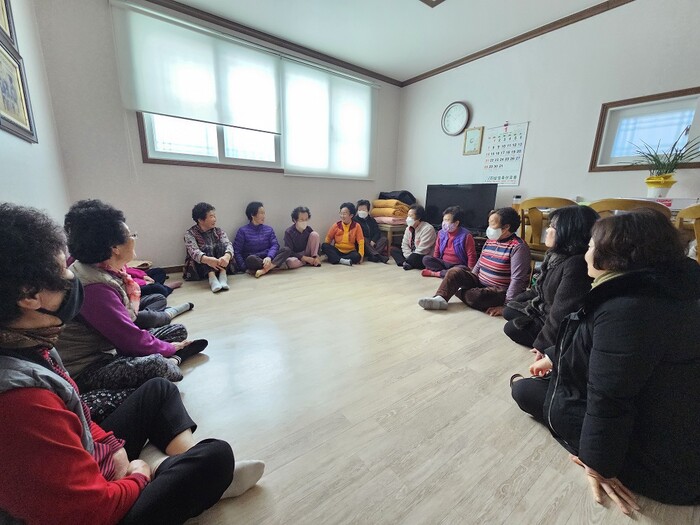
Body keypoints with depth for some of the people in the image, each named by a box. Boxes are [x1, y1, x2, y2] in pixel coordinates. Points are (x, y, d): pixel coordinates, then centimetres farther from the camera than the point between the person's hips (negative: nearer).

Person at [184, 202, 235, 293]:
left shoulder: (219, 231, 7)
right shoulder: (190, 234, -2)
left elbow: (228, 245, -12)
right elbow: (193, 251, -21)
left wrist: (226, 256, -37)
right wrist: (207, 259, -45)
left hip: (221, 267, 2)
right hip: (199, 268, -2)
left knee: (220, 245, -21)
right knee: (207, 248, -27)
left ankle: (223, 276, -37)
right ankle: (212, 278, -46)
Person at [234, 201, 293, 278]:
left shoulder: (269, 229, 11)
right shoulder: (243, 231, 1)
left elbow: (275, 245, -2)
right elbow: (237, 251, -4)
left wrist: (269, 257, -23)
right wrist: (245, 268, -17)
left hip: (267, 259, 3)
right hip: (254, 261, -3)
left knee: (287, 250, -20)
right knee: (251, 259, -37)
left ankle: (265, 269, -33)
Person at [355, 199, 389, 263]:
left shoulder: (372, 219, 15)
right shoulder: (355, 220, 0)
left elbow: (377, 232, 6)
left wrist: (373, 241, -14)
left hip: (373, 242, 4)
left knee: (384, 239, -19)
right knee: (364, 241, -36)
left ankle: (372, 256, -40)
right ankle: (379, 256, -49)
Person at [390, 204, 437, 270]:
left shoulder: (428, 229, -19)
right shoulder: (409, 228, 5)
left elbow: (422, 250, -24)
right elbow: (405, 244, 4)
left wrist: (410, 258, -21)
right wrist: (409, 257, -11)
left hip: (423, 258, -8)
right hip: (412, 255, 8)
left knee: (415, 256, -40)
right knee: (393, 249, -2)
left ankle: (407, 263, -11)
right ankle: (404, 263, -24)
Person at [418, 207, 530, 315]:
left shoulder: (518, 247, -18)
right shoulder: (490, 241, 7)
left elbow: (517, 280, -25)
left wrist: (506, 306, -28)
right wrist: (468, 282, 12)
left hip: (501, 292, -7)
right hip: (480, 283, 7)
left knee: (474, 296, -33)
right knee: (455, 271, -10)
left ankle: (460, 292, 0)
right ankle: (440, 298, -22)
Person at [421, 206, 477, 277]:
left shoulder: (466, 235, -11)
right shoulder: (441, 233, 3)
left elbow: (471, 256, -9)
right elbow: (436, 252, 13)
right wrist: (433, 264, 3)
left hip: (458, 266, -4)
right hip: (443, 263, 4)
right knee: (426, 259, -20)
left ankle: (435, 273, -26)